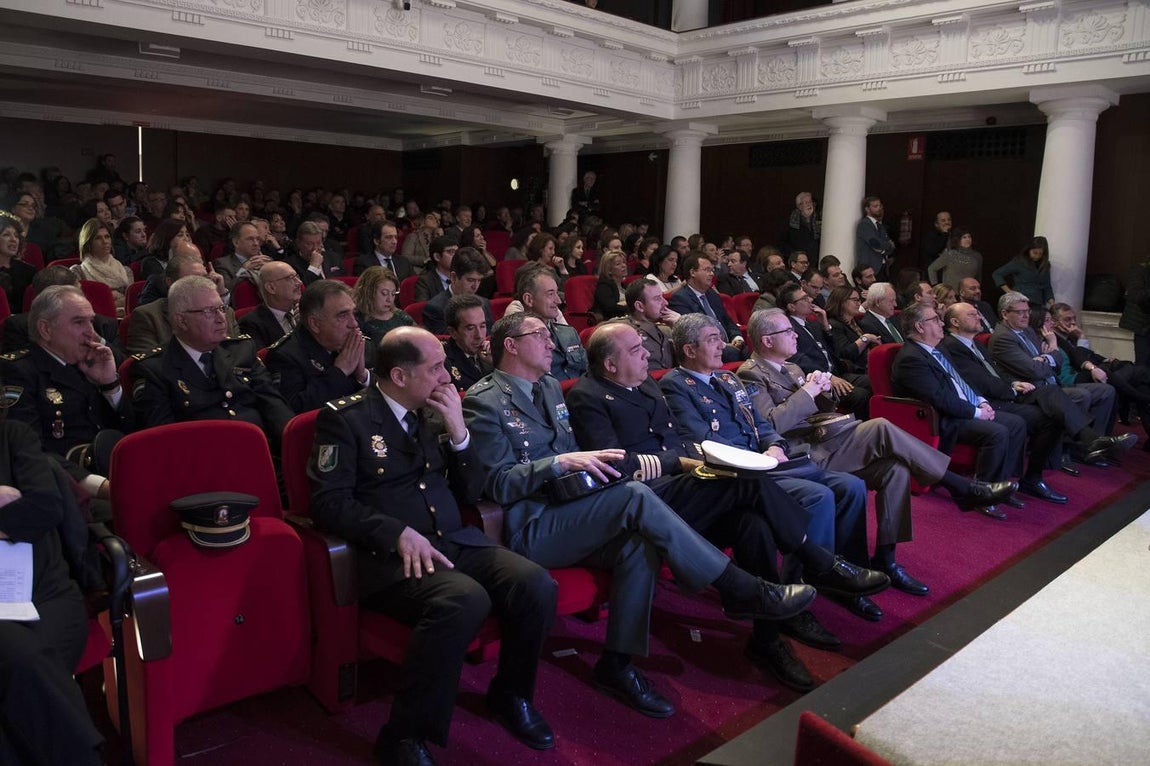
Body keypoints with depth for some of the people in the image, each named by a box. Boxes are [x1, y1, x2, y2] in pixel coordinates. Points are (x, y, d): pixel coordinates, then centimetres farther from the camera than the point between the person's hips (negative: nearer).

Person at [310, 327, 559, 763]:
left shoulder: (435, 414, 14)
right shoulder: (344, 418, -2)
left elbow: (470, 492, 15)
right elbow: (329, 502, -11)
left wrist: (458, 430, 0)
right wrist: (399, 533, -23)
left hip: (456, 541, 6)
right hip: (393, 555, -6)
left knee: (537, 586, -19)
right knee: (466, 600, -35)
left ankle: (510, 695, 9)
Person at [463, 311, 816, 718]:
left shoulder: (549, 387, 19)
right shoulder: (483, 402, -6)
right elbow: (496, 483, -14)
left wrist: (588, 462, 2)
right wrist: (560, 463, -24)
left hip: (564, 517, 8)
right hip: (526, 529, -8)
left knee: (639, 542, -23)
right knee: (636, 496, -26)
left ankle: (618, 663, -12)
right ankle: (741, 590, -19)